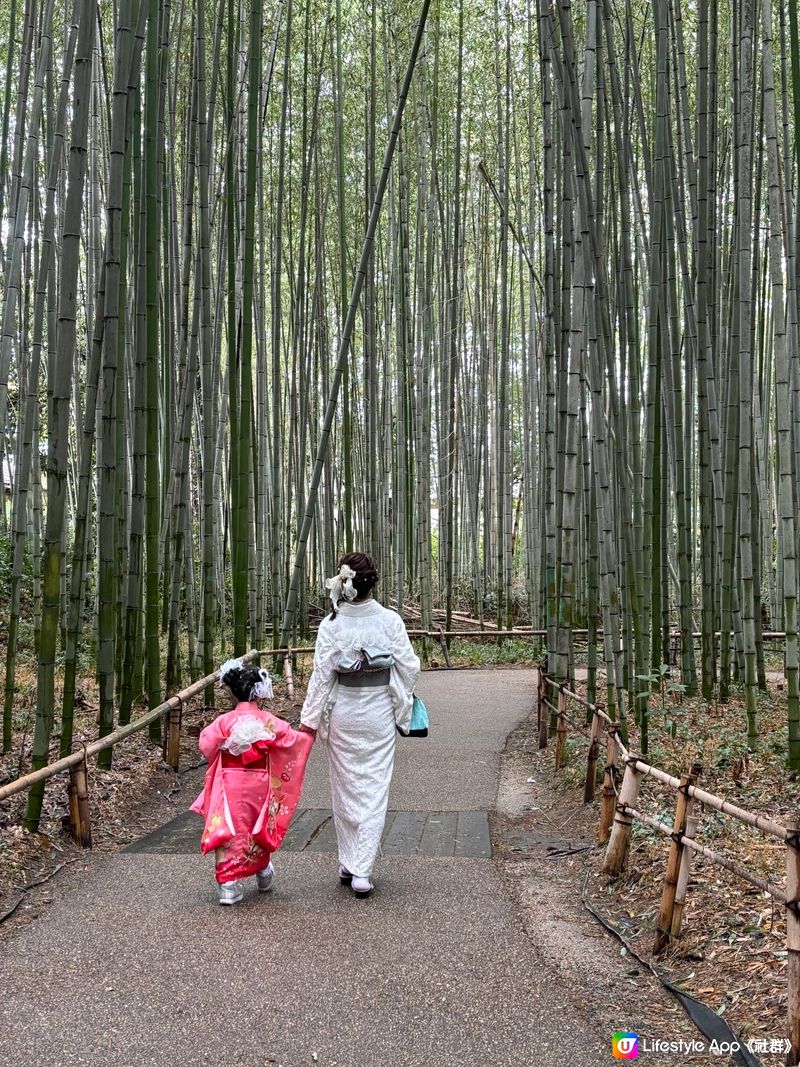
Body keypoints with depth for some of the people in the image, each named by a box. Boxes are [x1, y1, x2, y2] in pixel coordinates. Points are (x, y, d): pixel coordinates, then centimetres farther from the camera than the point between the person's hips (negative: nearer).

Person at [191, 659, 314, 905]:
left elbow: (206, 745, -8)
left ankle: (228, 884, -2)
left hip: (230, 787, -2)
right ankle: (263, 871, 37)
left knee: (230, 832, 3)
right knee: (259, 829, 20)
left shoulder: (225, 722, -10)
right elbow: (294, 740, 3)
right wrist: (309, 734, 23)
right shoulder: (270, 722, -5)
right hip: (260, 787, 2)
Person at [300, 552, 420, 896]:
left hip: (342, 713, 0)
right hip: (379, 712, 0)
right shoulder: (390, 620, -9)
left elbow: (322, 675, -9)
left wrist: (310, 719, -1)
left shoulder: (331, 624, -10)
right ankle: (361, 870, 0)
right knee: (375, 788, 5)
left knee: (345, 787, 13)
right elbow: (408, 666, -4)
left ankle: (347, 864, 22)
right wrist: (404, 707, 13)